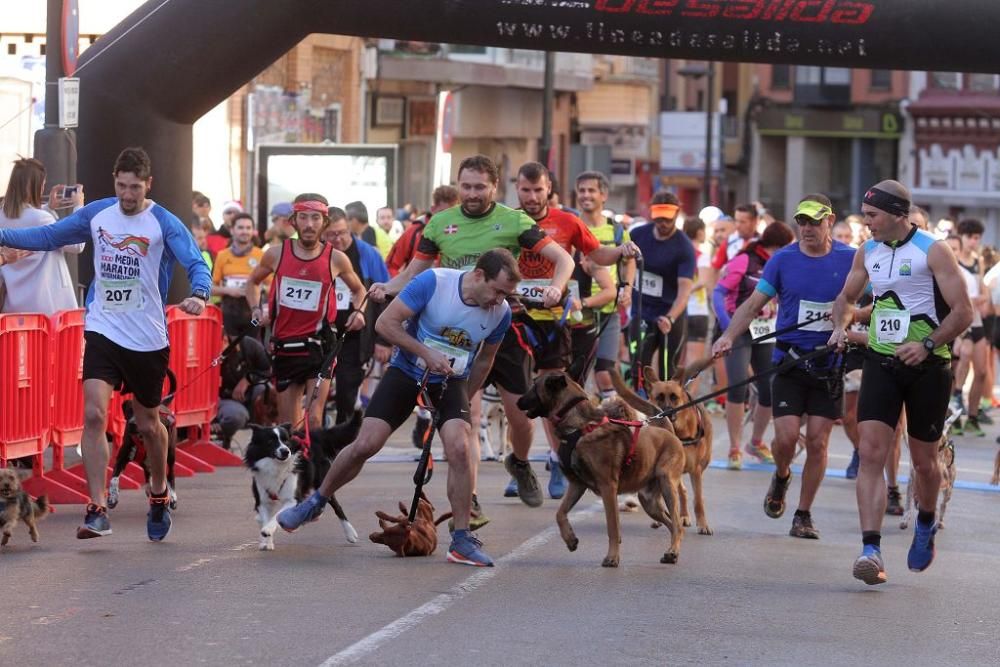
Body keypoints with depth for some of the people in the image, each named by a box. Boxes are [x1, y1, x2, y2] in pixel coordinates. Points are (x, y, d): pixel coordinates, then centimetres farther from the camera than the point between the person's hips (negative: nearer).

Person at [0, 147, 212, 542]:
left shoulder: (165, 224, -10)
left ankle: (159, 496, 38)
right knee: (93, 414, -16)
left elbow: (196, 264, -19)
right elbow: (49, 237, 12)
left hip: (148, 339, -2)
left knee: (148, 425, 12)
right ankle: (97, 510, -15)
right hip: (103, 332, 2)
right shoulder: (96, 214, 2)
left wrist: (199, 295, -41)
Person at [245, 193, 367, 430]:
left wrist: (358, 311, -2)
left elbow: (358, 289, 17)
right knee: (287, 426, 9)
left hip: (318, 347, -2)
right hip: (284, 347, 2)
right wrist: (256, 309, 3)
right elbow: (253, 282, 20)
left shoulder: (336, 259, -2)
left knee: (314, 420, -15)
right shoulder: (276, 254, 0)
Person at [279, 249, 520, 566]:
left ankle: (461, 540, -12)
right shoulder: (433, 282, -22)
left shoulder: (501, 313, -10)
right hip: (407, 371, -2)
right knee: (365, 444, -9)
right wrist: (426, 353, -24)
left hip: (451, 380, 2)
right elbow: (386, 323, -18)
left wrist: (464, 400, 14)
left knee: (459, 448, -21)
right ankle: (316, 502, 16)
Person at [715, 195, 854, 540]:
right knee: (786, 436, -10)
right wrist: (728, 336, -15)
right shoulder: (783, 259, 0)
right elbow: (753, 303, 1)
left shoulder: (849, 259, -1)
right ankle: (781, 477, 24)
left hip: (829, 365, 0)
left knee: (817, 442, -1)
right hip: (789, 359, 0)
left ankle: (803, 515, 13)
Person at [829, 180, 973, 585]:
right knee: (871, 453, -13)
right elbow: (846, 298, 23)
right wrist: (841, 325, 2)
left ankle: (926, 526, 39)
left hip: (927, 366, -4)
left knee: (923, 461, 9)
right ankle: (871, 549, -19)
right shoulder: (867, 253, 7)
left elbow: (963, 312, -12)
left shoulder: (933, 252, -9)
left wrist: (928, 344, -24)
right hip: (881, 364, 4)